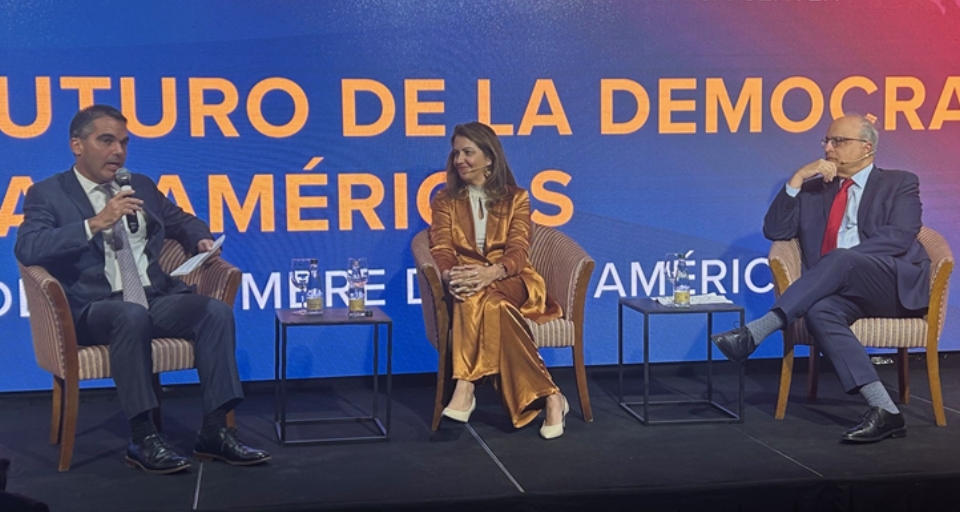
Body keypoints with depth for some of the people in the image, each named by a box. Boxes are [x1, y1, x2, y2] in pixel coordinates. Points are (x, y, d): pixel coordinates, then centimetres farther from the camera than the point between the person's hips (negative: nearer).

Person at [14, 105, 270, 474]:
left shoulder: (142, 186, 20)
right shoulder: (47, 194, 4)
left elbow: (182, 222, 32)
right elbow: (27, 249, -13)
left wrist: (201, 240, 7)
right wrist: (95, 223, -21)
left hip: (157, 298, 5)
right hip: (93, 308, -5)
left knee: (217, 310, -23)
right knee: (133, 315, -38)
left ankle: (215, 431, -22)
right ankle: (143, 438, -30)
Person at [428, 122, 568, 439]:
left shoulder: (515, 199, 11)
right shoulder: (446, 201, 16)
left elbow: (518, 252, -4)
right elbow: (442, 251, 0)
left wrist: (490, 273, -28)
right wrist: (450, 275, -26)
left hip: (510, 282, -1)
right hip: (468, 288, 1)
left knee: (482, 299, -38)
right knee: (489, 306, -37)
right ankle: (547, 397, -40)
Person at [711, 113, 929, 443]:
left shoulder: (900, 184, 12)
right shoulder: (815, 190, 23)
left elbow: (899, 237, -6)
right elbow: (775, 230, 11)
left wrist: (841, 260, -17)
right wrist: (798, 179, 1)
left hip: (897, 285, -3)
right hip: (846, 290, 3)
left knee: (840, 260, -34)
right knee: (820, 312, -34)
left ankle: (754, 332, -40)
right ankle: (884, 411, -39)